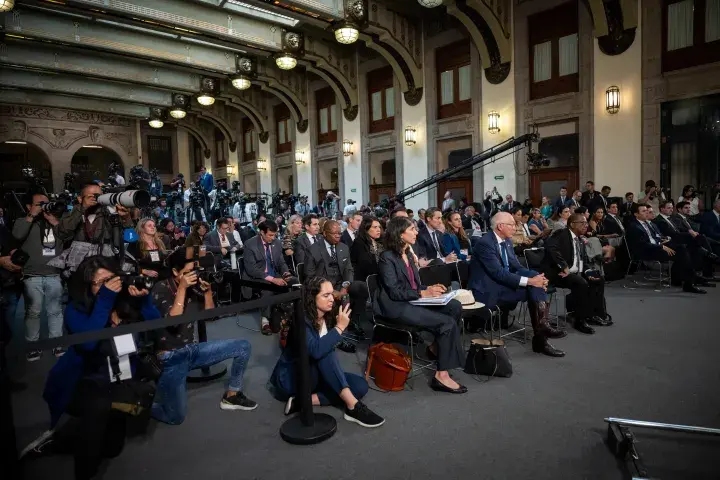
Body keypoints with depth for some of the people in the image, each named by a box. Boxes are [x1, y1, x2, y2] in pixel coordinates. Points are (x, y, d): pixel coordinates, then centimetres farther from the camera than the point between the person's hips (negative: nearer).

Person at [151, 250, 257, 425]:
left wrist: (208, 291, -9)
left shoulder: (193, 287, 0)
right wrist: (182, 288, -25)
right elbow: (173, 321, -26)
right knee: (176, 416, -14)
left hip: (191, 349, 6)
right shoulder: (161, 289, -14)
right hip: (170, 356, -6)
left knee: (243, 346, -1)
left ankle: (231, 395, 13)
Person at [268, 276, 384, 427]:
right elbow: (315, 351, -39)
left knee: (360, 385, -11)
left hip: (317, 375, 7)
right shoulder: (301, 320, -22)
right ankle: (353, 406, -31)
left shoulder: (328, 317, -1)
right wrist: (339, 327, -33)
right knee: (326, 353, -33)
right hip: (291, 377, -7)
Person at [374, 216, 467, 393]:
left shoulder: (408, 254, 13)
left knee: (455, 307, -10)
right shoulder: (387, 258, -13)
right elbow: (395, 292, -18)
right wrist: (422, 293, -18)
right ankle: (442, 375, -15)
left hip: (412, 300, 8)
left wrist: (429, 289, -1)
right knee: (448, 323, -20)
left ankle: (436, 346, 5)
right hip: (396, 307, -8)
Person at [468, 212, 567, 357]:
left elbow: (516, 266, 8)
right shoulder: (484, 243, -19)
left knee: (534, 274, -15)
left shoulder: (507, 241, 9)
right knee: (533, 289, -21)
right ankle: (540, 337, -11)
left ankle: (541, 326, -17)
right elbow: (498, 273, -26)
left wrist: (535, 277, -12)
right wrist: (529, 281, -28)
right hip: (488, 291, -8)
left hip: (501, 283, 8)